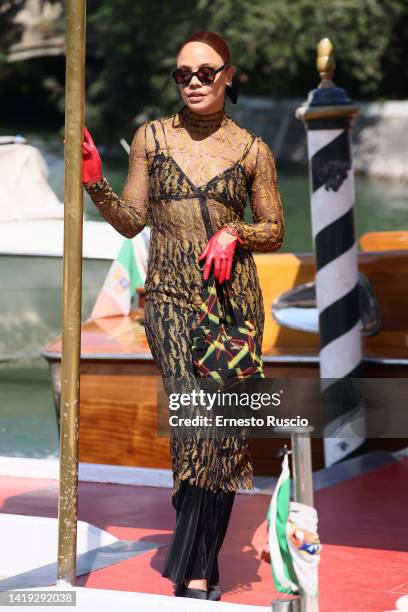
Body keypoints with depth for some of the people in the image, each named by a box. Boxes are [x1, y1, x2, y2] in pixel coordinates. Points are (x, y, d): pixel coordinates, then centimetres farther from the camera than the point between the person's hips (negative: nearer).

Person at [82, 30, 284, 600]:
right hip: (171, 295, 0)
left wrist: (234, 232, -7)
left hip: (233, 293, 1)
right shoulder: (151, 137, 9)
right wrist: (96, 184, -5)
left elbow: (275, 232, 13)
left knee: (221, 424, -5)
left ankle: (194, 566, 5)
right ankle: (202, 570, -3)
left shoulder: (252, 149, 6)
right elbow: (131, 221, 11)